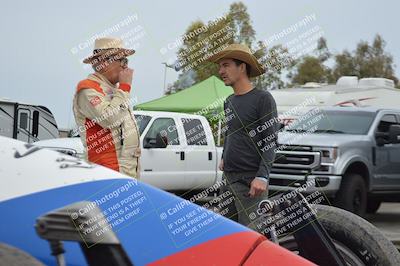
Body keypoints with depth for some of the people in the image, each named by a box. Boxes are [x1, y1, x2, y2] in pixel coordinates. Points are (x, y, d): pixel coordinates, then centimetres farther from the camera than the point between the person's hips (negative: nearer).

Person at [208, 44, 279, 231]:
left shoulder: (262, 99, -6)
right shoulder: (229, 102, 16)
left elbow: (270, 141, -11)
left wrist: (262, 176, -19)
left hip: (251, 181, -7)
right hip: (228, 179, 7)